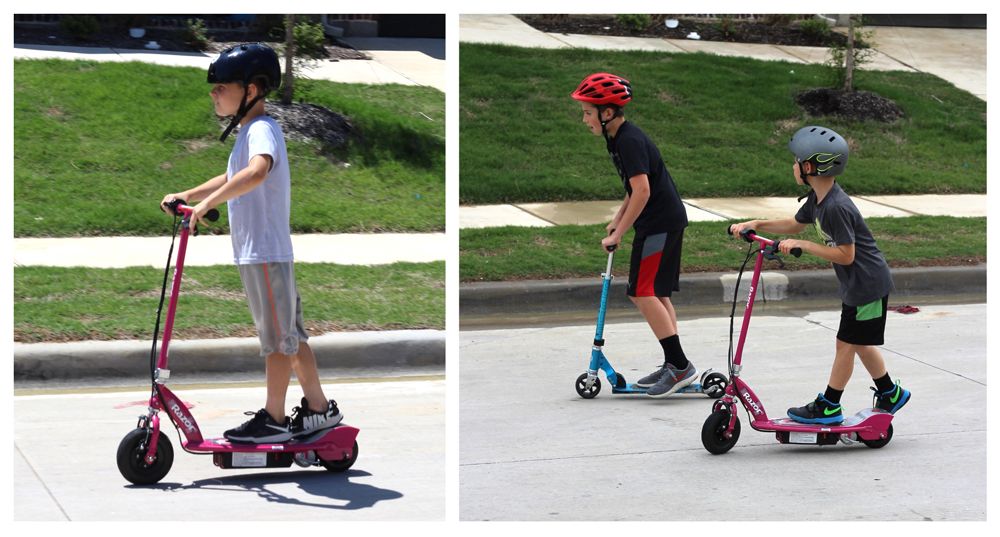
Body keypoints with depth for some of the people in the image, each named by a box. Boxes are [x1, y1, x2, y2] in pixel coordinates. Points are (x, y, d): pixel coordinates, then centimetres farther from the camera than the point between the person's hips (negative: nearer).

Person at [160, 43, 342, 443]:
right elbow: (231, 179, 35)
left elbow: (257, 172, -37)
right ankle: (319, 409, 21)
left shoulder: (261, 129, -15)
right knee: (290, 335, 14)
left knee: (277, 338, -1)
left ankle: (273, 420, 5)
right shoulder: (249, 131, 18)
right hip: (258, 251, 10)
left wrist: (208, 202, -38)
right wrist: (186, 195, 26)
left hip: (265, 251, -10)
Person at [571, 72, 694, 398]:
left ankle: (680, 365, -12)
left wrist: (618, 234, -19)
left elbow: (642, 191, -25)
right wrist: (618, 218, 16)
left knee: (642, 293, -11)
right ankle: (674, 366, 14)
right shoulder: (620, 139, 13)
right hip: (666, 221, 10)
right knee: (656, 294, 12)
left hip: (660, 224, -10)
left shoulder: (629, 141, -18)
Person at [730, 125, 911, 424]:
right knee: (859, 343, 18)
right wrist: (756, 225, 7)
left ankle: (828, 407, 8)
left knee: (847, 344, 0)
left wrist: (801, 245, -24)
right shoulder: (818, 198, 3)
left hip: (867, 284, -10)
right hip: (857, 285, 10)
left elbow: (845, 254, -25)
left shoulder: (836, 207, -28)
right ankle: (890, 394, 32)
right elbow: (796, 225, 18)